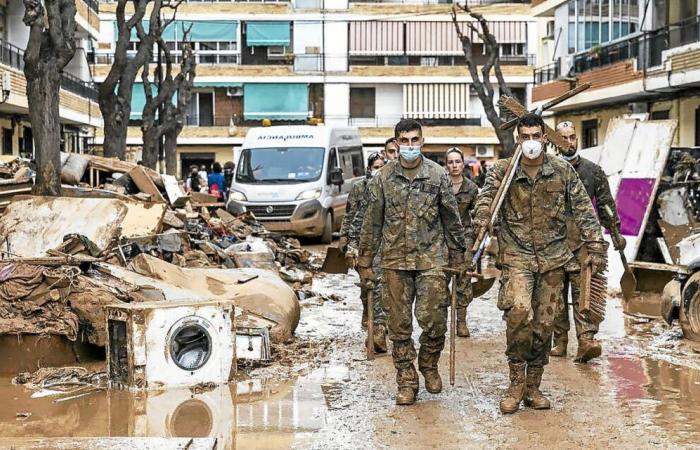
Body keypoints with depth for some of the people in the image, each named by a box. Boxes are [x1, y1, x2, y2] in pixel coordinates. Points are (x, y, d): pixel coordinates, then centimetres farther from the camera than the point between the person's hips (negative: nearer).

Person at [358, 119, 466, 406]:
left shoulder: (438, 175, 2)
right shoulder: (384, 178, 4)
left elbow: (451, 219, 7)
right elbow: (372, 222, 7)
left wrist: (458, 257, 6)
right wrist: (365, 261, 6)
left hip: (432, 259, -1)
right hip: (395, 260, 1)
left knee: (434, 320, -7)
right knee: (399, 325, 4)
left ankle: (429, 365, 22)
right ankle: (406, 383, 16)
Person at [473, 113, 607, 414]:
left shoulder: (563, 171, 4)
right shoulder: (502, 171, 0)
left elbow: (583, 210, 4)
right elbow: (485, 202, -11)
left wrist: (596, 246, -3)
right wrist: (481, 227, -31)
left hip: (553, 258, 3)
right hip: (516, 256, -2)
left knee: (545, 323, 6)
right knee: (519, 311, -24)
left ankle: (533, 387, 21)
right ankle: (516, 381, -6)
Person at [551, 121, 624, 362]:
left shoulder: (593, 170, 10)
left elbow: (605, 203, 14)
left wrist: (615, 233, 11)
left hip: (584, 241, 0)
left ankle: (586, 340, -18)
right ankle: (559, 340, 15)